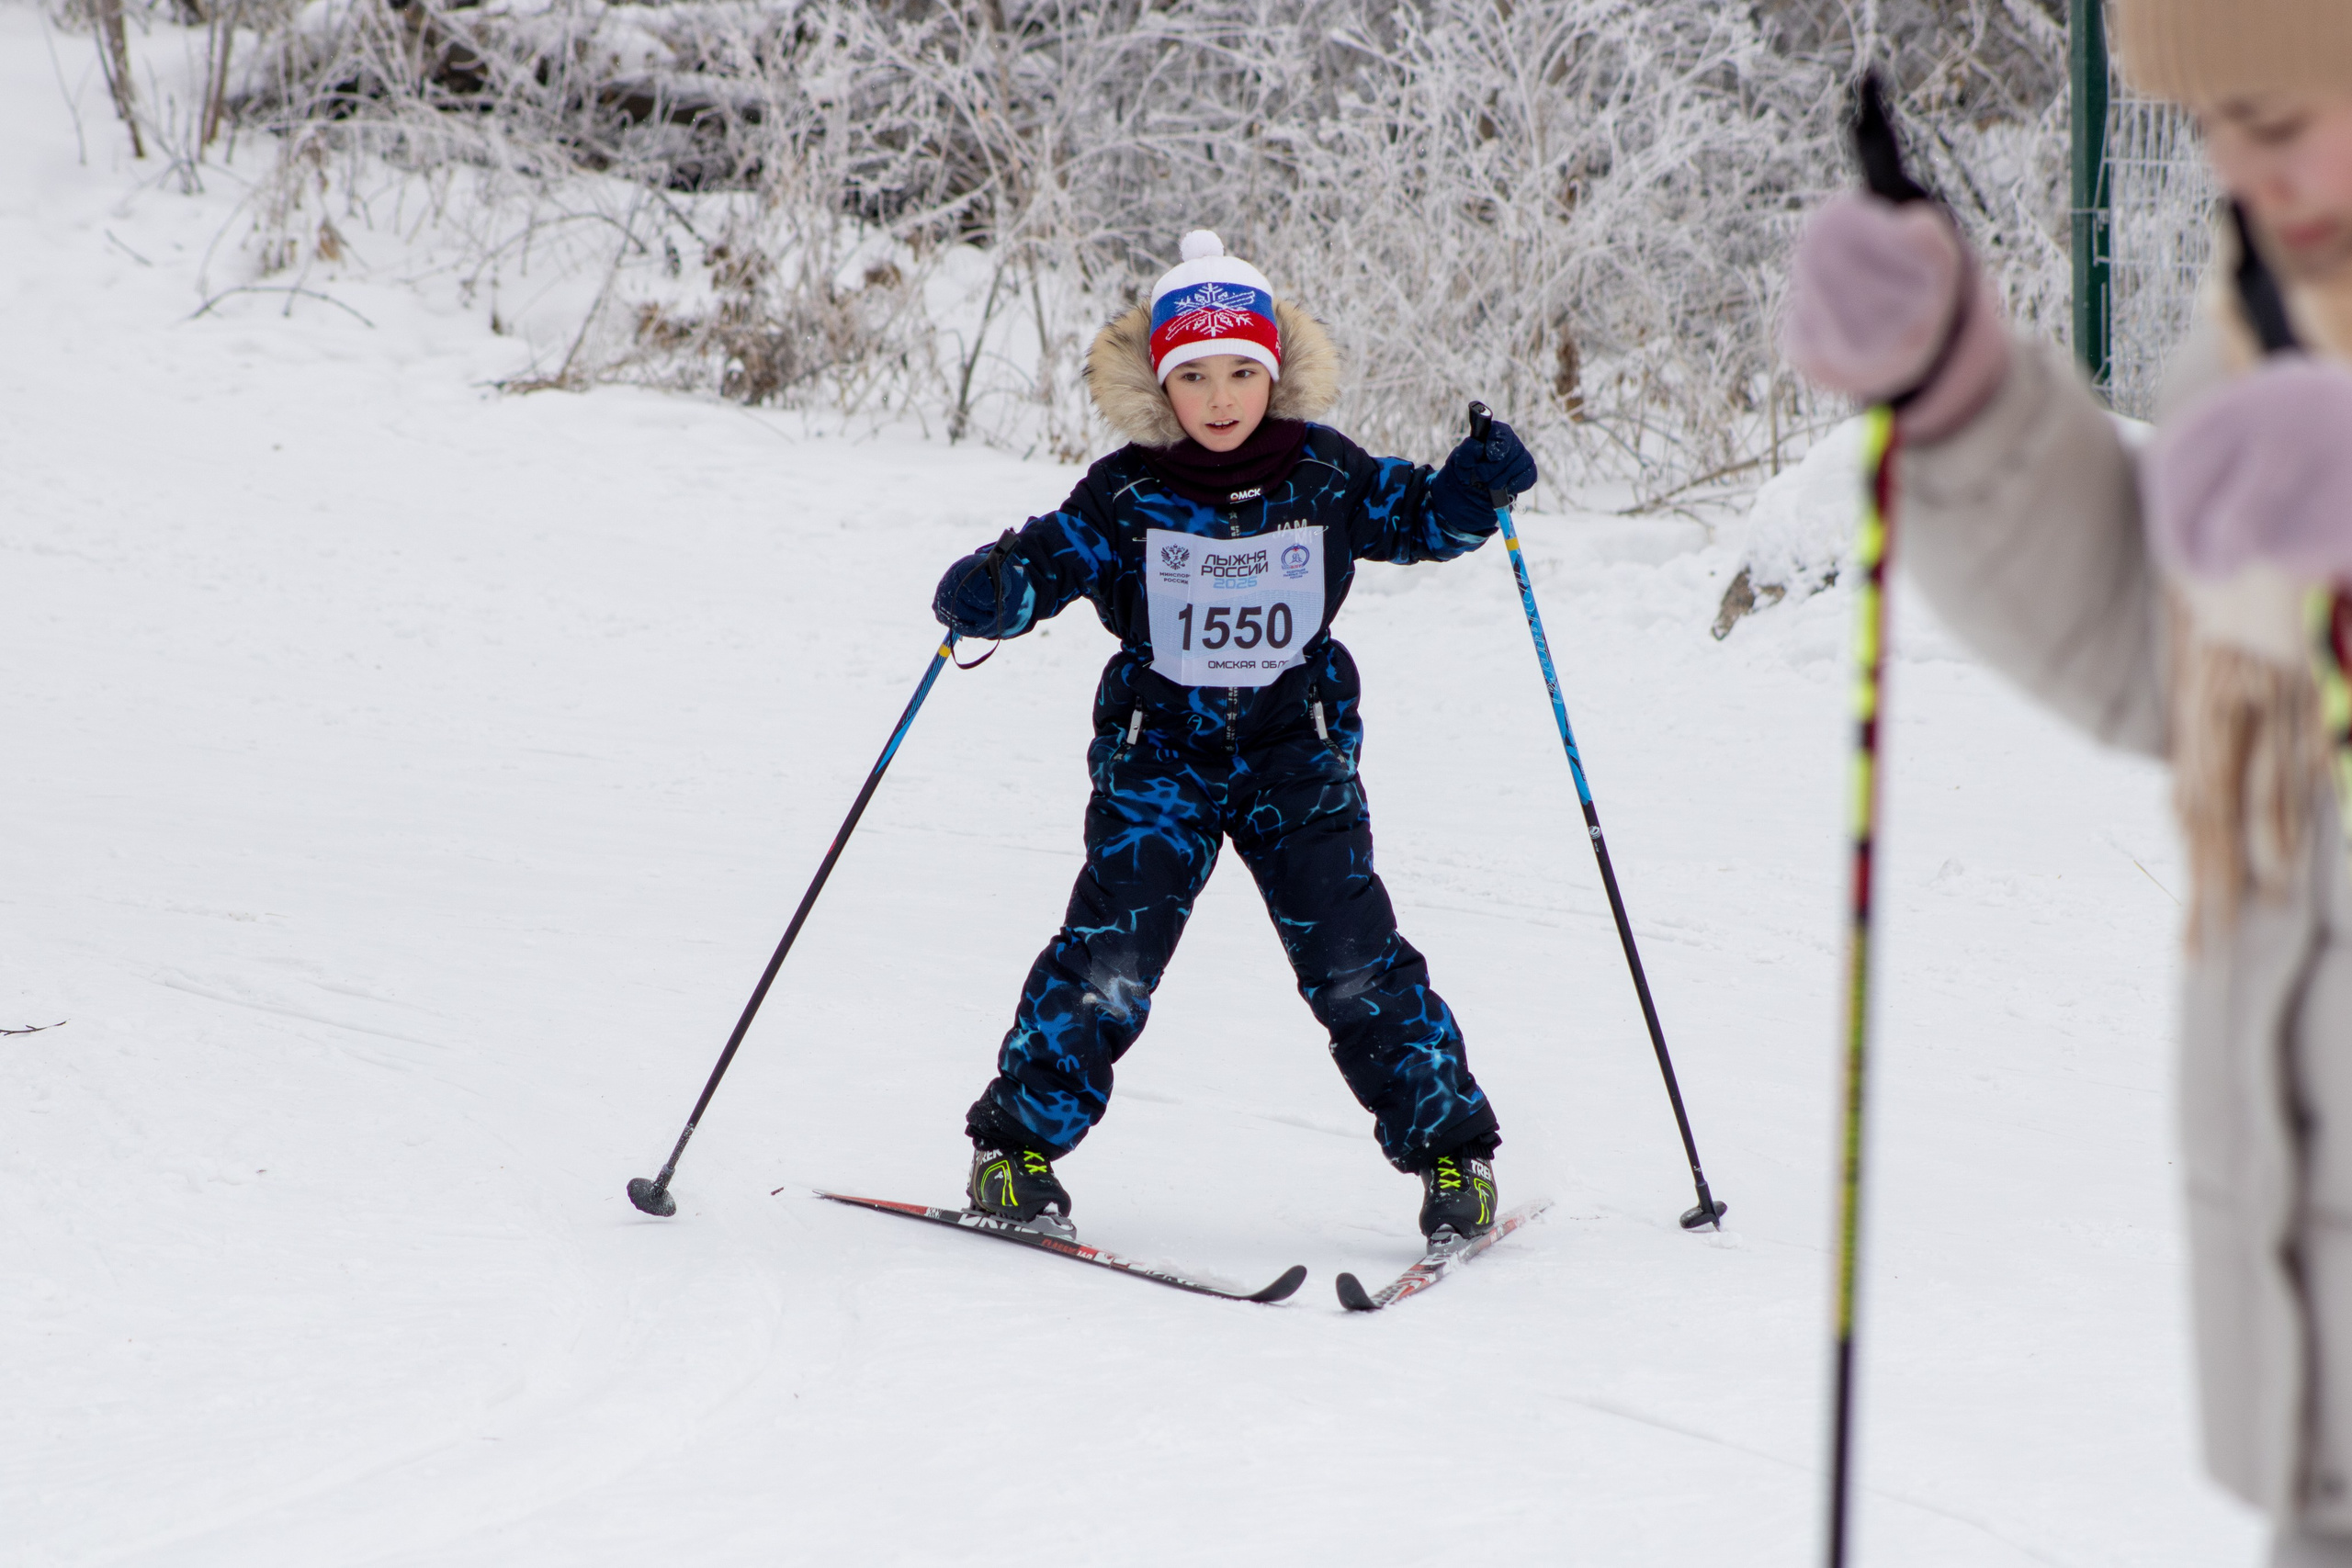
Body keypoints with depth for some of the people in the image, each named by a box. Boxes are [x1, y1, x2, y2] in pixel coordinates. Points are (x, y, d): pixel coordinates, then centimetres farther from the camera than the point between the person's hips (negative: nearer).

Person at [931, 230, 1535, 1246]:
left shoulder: (1325, 478, -2)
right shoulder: (1126, 495, -6)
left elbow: (1420, 517, 10)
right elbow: (1049, 561, -9)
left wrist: (1477, 485, -10)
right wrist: (990, 590, -31)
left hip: (1297, 752, 1)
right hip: (1158, 752, -1)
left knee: (1354, 960, -7)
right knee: (1109, 958, -12)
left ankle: (1449, 1147, 5)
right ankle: (1019, 1142, 3)